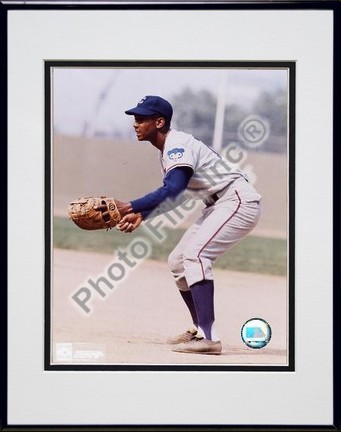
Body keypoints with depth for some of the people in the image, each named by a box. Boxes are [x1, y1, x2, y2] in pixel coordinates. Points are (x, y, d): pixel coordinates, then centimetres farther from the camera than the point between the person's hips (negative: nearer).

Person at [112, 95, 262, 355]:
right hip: (220, 206, 11)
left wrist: (131, 207, -36)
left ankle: (209, 338, -32)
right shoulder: (167, 150, 11)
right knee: (177, 261, 12)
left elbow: (172, 190, -32)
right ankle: (199, 330, 24)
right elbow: (169, 192, 19)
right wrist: (142, 215, 4)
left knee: (195, 254, -25)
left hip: (240, 201, -11)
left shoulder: (178, 145, -19)